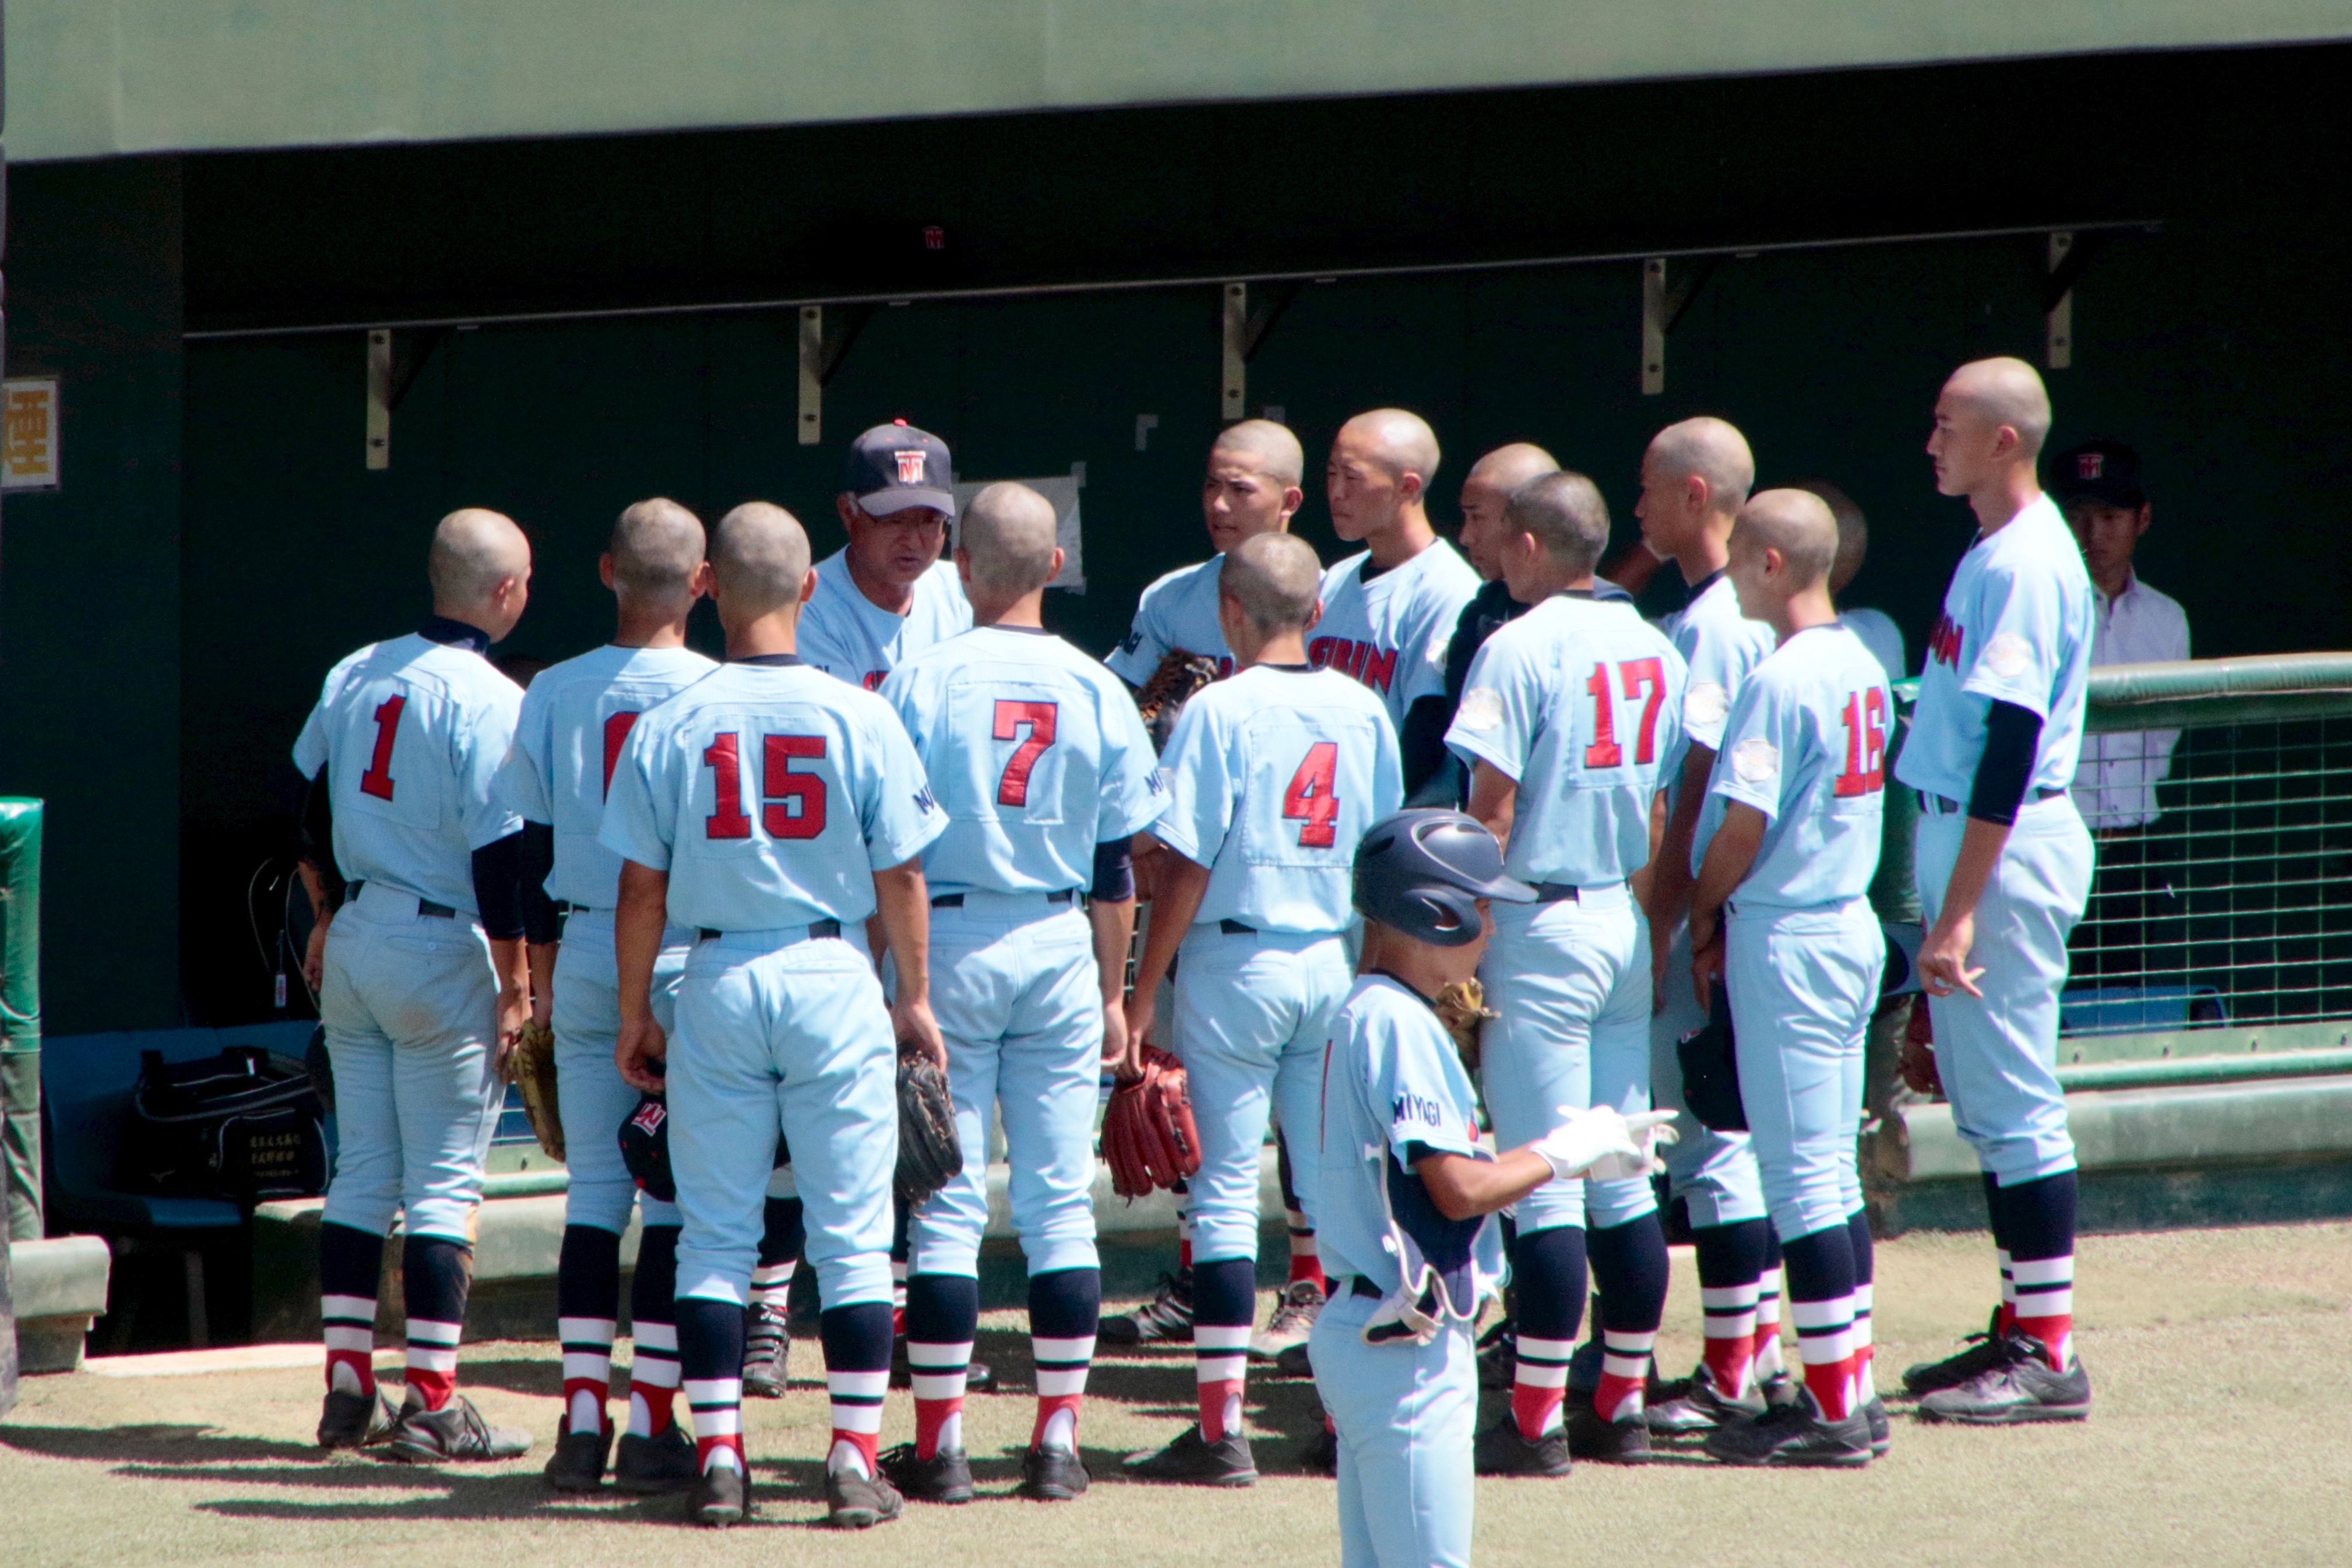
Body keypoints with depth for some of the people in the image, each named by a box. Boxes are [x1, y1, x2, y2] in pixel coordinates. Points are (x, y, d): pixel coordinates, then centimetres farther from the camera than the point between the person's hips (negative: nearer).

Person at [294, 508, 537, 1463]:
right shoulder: (487, 700, -15)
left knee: (363, 1169, 12)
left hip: (354, 939, 7)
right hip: (440, 951, -7)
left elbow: (307, 799, 17)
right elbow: (497, 849, -18)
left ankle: (348, 1389, 12)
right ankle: (431, 1405, -4)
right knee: (445, 1179, -2)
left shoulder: (356, 674, 8)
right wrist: (515, 985, -13)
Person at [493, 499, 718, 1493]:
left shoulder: (555, 693, 3)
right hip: (689, 956, -3)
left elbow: (528, 844, 8)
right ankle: (651, 1424, -3)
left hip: (584, 952, 3)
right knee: (677, 1193, 0)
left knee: (593, 1190, 9)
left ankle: (582, 1416, 4)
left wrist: (542, 967, 17)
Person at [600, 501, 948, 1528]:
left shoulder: (668, 727, -3)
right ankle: (855, 1461, 0)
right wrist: (915, 997, 11)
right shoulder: (861, 718, -4)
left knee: (715, 1237, 7)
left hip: (719, 981, 1)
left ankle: (718, 1455, 4)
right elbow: (901, 873, -1)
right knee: (852, 1233, 3)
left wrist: (634, 1013, 11)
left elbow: (640, 887, 0)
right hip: (833, 976, -1)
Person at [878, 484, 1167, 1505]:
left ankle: (940, 1444, 1)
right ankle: (1058, 1440, 6)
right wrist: (1114, 993, 14)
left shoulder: (920, 682, -8)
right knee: (1060, 1201, 6)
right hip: (1059, 945, 2)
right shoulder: (1098, 693, 1)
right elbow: (1117, 865, 6)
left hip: (947, 939, -2)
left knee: (947, 1201, 1)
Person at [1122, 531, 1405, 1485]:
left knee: (1225, 1194, -1)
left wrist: (1140, 1000, -7)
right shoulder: (1364, 712, 5)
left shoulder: (1220, 710, -10)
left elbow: (1188, 868, -12)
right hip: (1341, 962, 5)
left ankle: (1222, 1427, -4)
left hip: (1239, 962, -5)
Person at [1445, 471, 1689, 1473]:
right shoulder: (1655, 649, 8)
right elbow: (1671, 799, 11)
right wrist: (1655, 923, 18)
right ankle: (1622, 1407, 14)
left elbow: (1493, 809, -14)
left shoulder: (1521, 648, -12)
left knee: (1542, 1182, -5)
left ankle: (1535, 1422, -5)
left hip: (1543, 925, -7)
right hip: (1628, 924, 7)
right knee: (1624, 1180, 11)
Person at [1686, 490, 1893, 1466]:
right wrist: (1729, 916, 12)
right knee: (1832, 1166, 14)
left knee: (1800, 1172, -5)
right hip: (1853, 927, 9)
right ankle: (1850, 1388, 17)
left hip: (1784, 936, -9)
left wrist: (1704, 918, -2)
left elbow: (1744, 822, -19)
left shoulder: (1780, 680, -18)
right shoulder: (1865, 669, 9)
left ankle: (1832, 1408, -5)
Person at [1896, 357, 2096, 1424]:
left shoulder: (2026, 566, -18)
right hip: (1964, 835, 10)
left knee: (2012, 1098, -8)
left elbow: (2009, 747, -23)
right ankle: (2020, 1327, 22)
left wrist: (1958, 911, -26)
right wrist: (1947, 899, 21)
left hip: (2004, 850, -10)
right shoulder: (1996, 554, 14)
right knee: (1983, 1097, 15)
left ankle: (2049, 1357, -7)